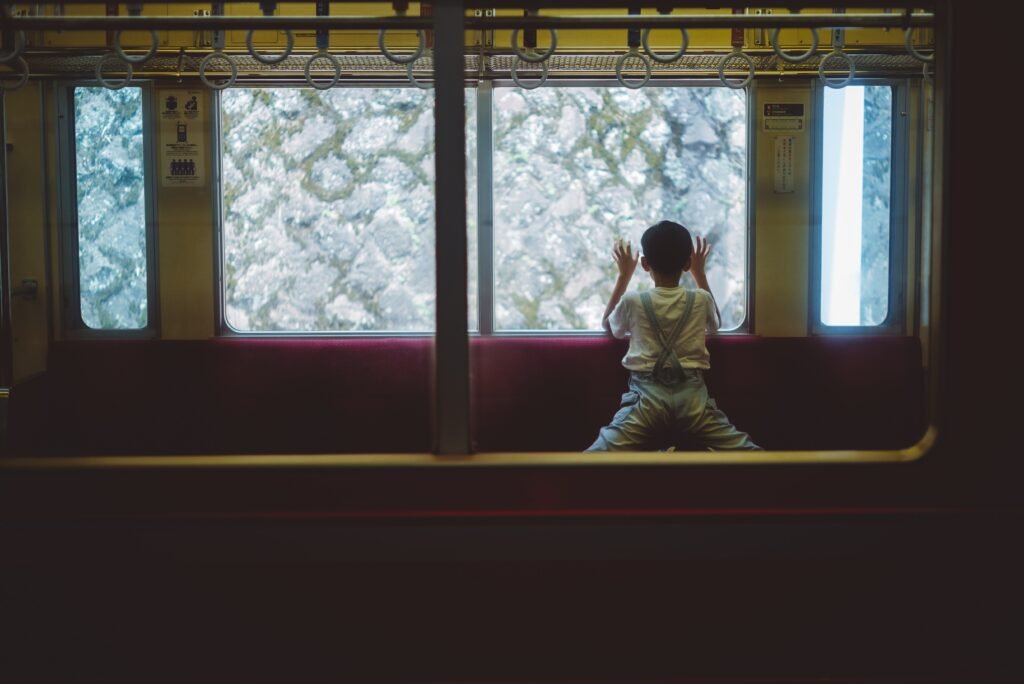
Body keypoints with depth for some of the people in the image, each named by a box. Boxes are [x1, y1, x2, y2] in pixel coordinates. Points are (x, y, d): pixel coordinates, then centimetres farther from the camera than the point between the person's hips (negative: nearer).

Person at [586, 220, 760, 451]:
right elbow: (716, 323, 37)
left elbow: (608, 326, 32)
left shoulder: (633, 302, 8)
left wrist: (624, 276, 38)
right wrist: (700, 274, 43)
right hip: (692, 395, 1)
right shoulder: (700, 300, 11)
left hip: (647, 396, -1)